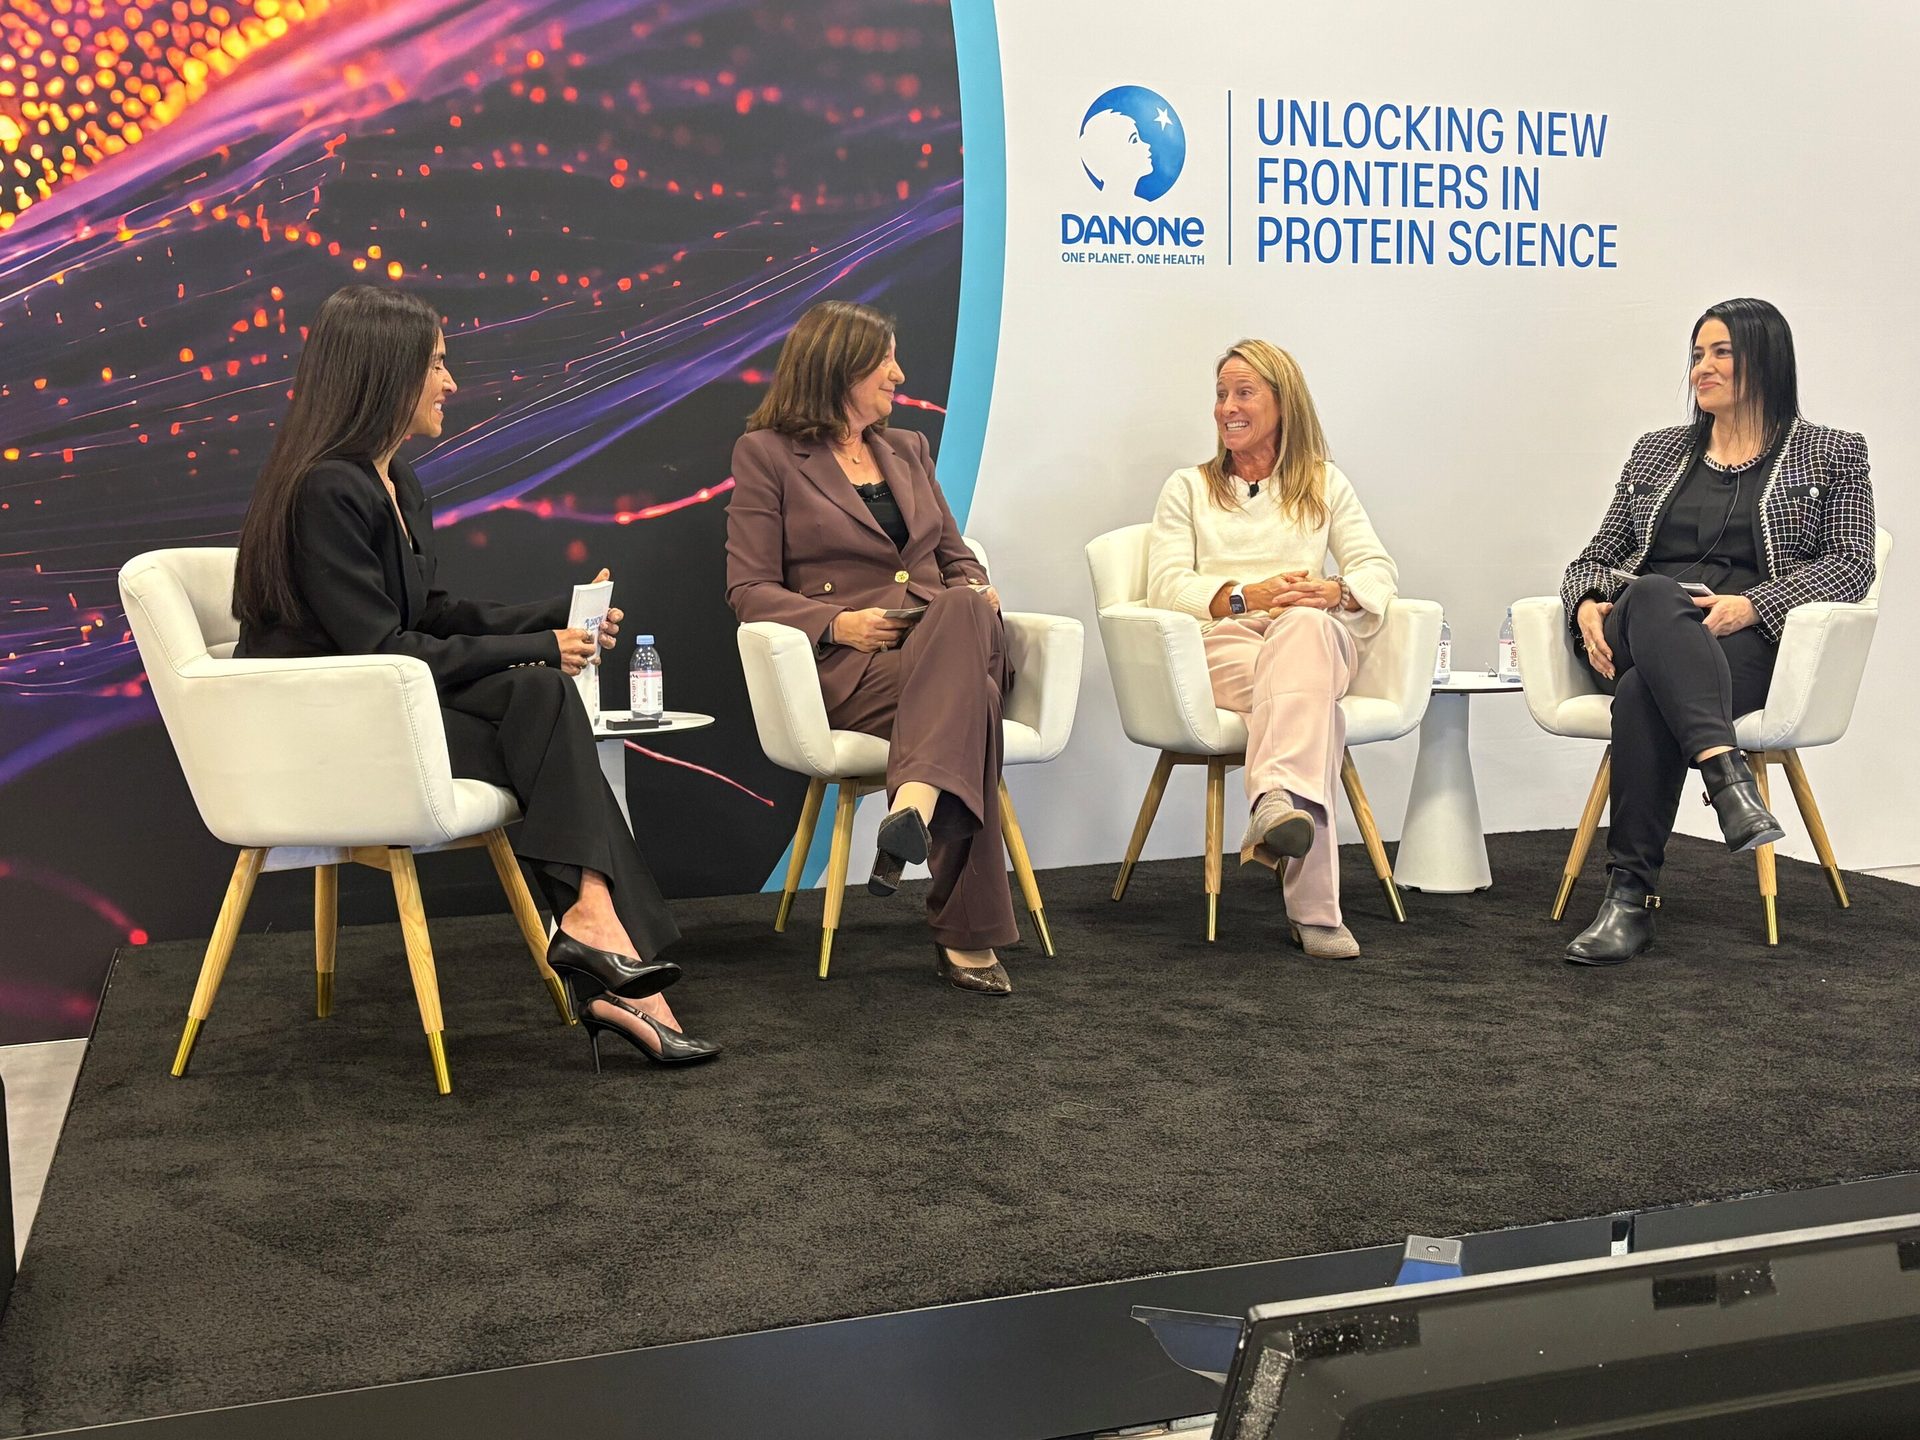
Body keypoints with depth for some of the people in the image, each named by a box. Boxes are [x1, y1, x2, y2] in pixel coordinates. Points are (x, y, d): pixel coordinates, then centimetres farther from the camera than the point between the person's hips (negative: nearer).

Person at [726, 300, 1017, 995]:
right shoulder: (766, 453, 8)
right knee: (970, 697, -38)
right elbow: (749, 588, 1)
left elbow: (957, 558, 27)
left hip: (951, 639, 5)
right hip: (849, 666, -4)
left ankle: (914, 806, -60)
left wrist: (974, 593, 0)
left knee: (959, 610, -37)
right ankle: (967, 934, -44)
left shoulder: (908, 448, 26)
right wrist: (837, 622, -18)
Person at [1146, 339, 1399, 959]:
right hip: (1223, 640, -1)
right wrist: (1244, 596, -14)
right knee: (1315, 702, -37)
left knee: (1303, 628, -41)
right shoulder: (1187, 488, 23)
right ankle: (1314, 909, -52)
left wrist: (1338, 591, -16)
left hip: (1314, 634, 1)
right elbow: (1167, 584, 6)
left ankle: (1276, 801, -64)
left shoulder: (1324, 483, 25)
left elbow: (1379, 568, 10)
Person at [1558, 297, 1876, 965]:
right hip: (1640, 629, 3)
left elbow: (1851, 562, 1)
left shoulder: (1831, 455, 14)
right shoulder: (1657, 451, 24)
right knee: (1653, 598, -38)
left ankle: (1632, 895, -39)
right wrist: (1588, 606, -4)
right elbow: (1598, 556, 21)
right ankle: (1727, 774, -54)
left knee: (1644, 693, -37)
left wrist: (1751, 604, -16)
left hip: (1752, 642, -3)